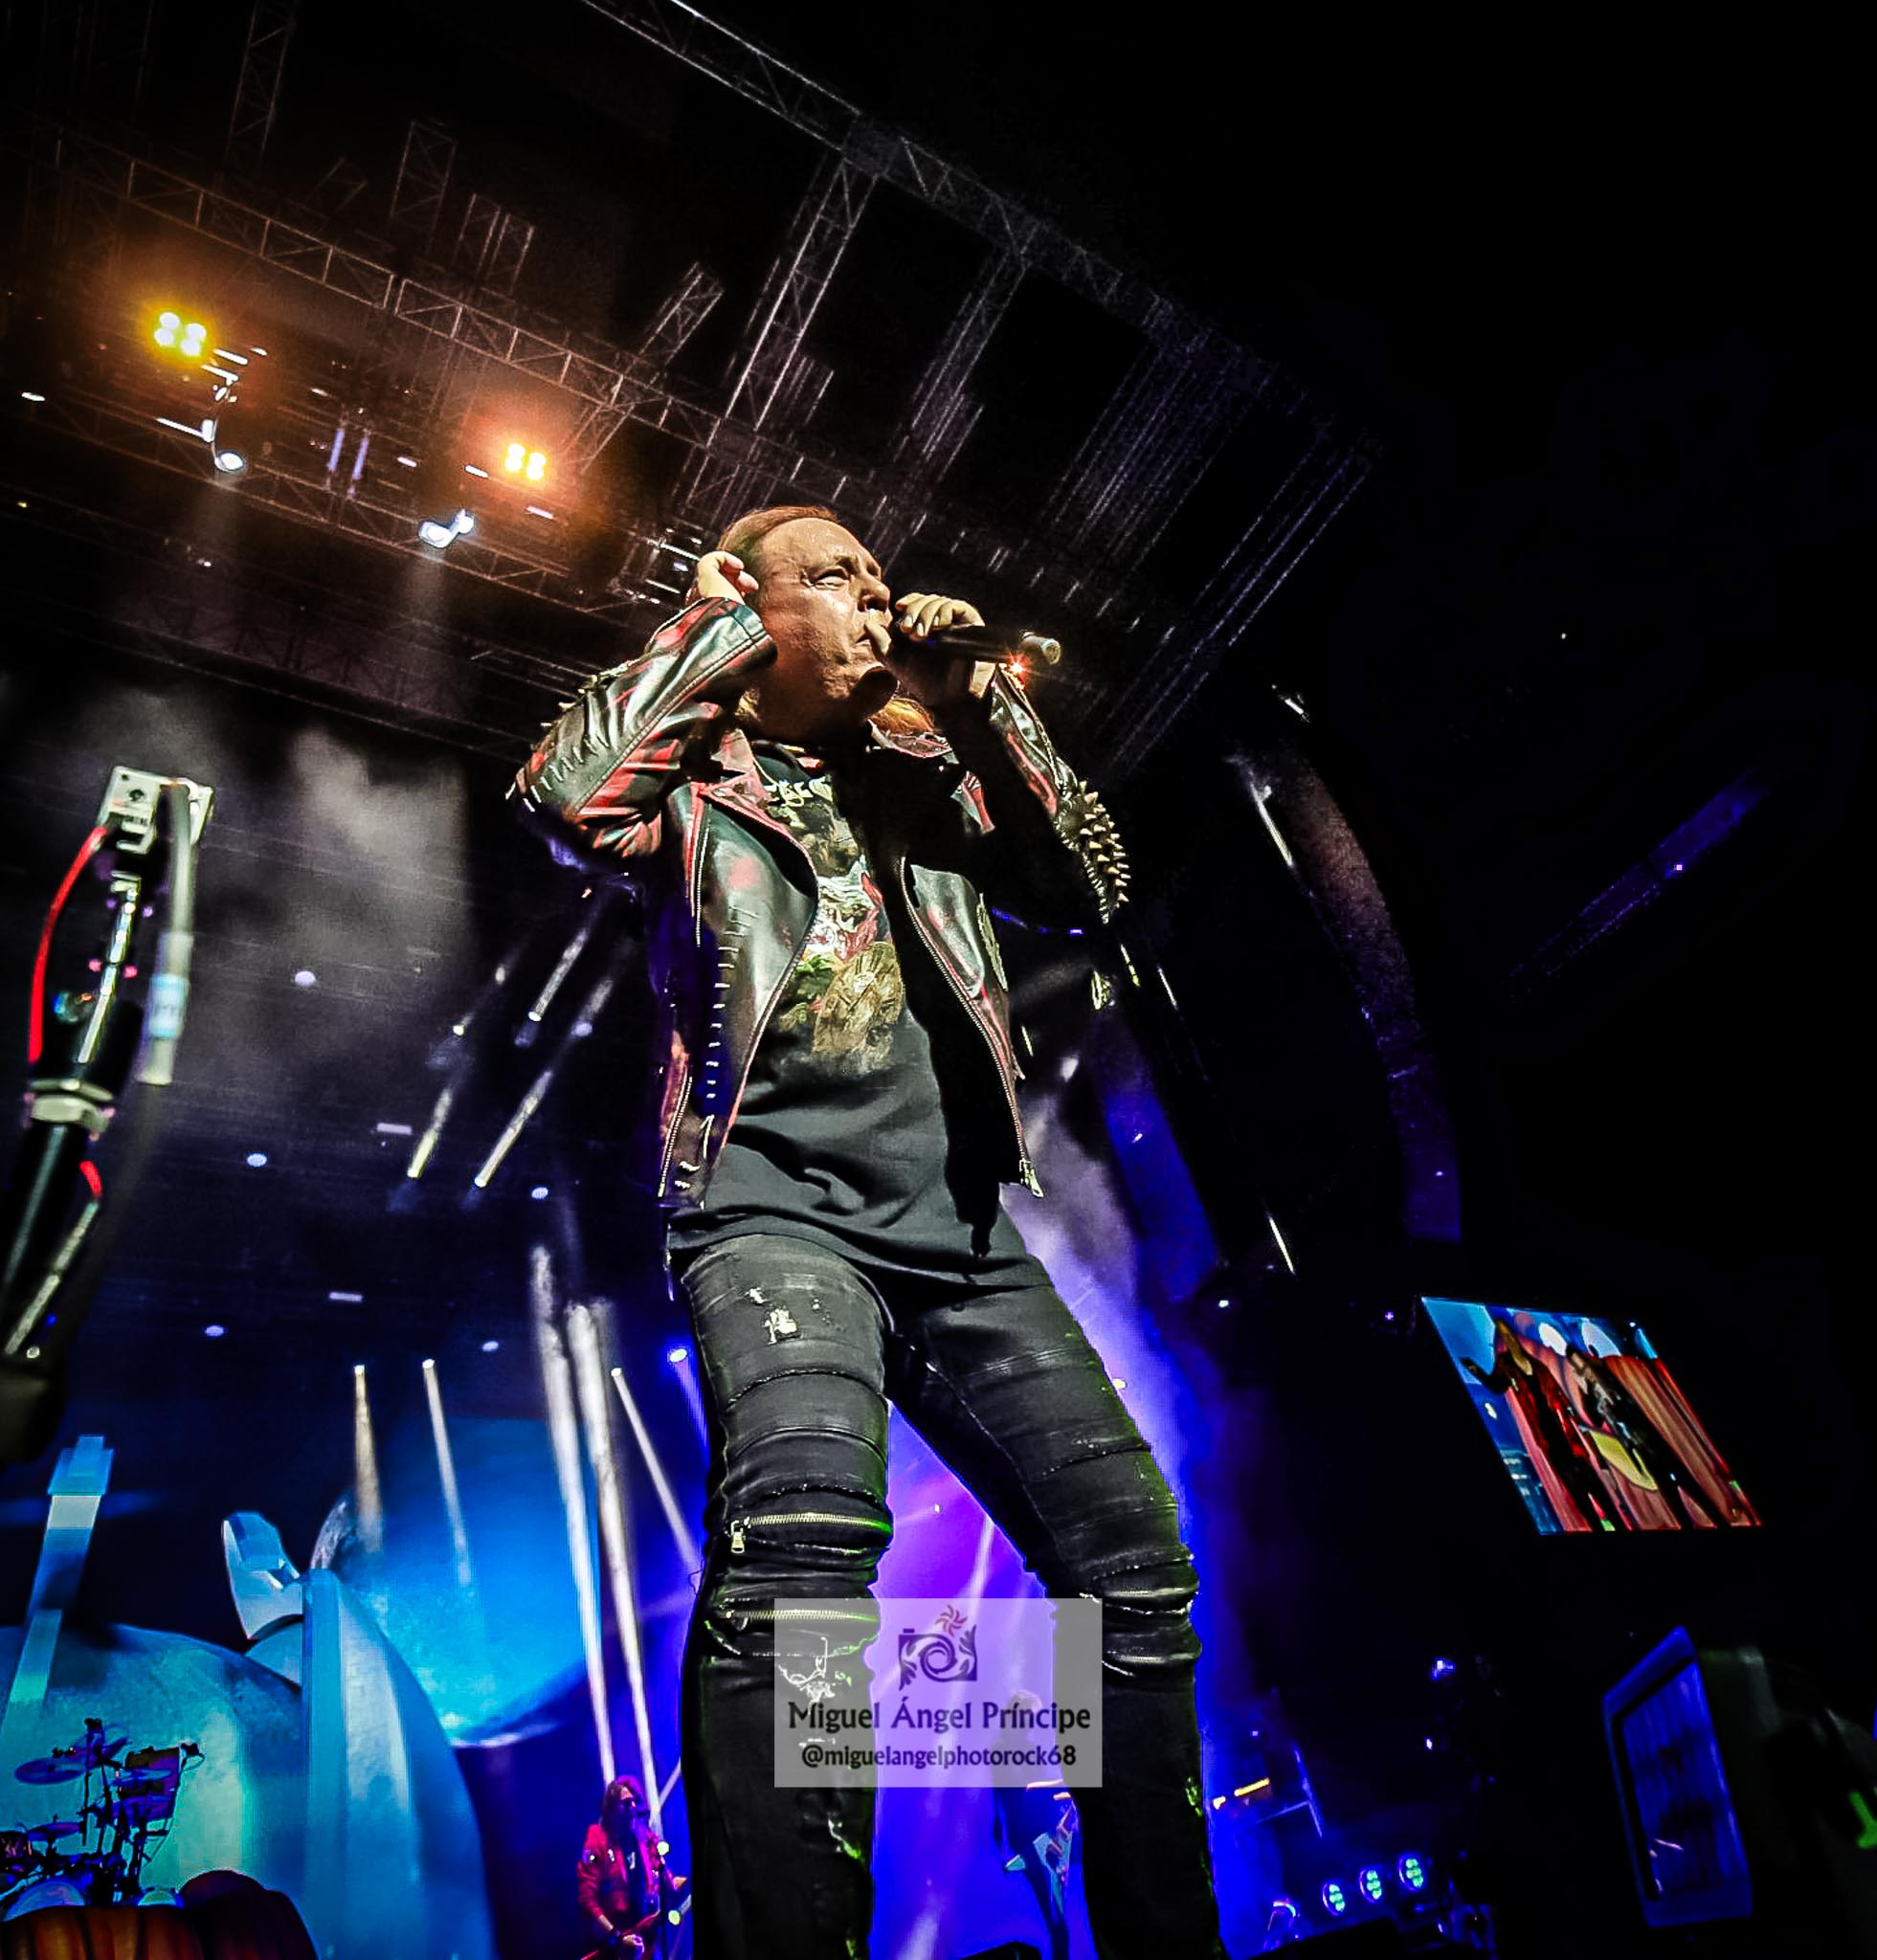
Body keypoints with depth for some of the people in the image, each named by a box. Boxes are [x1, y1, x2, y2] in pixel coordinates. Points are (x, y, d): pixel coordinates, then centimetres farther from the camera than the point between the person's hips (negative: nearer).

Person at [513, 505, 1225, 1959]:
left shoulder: (924, 779, 23)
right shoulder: (698, 777, 12)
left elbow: (1092, 889, 13)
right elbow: (567, 800, -11)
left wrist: (978, 704, 9)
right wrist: (710, 626, 2)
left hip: (963, 1233, 5)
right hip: (783, 1209, -4)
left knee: (1138, 1557, 0)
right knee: (806, 1527, -34)